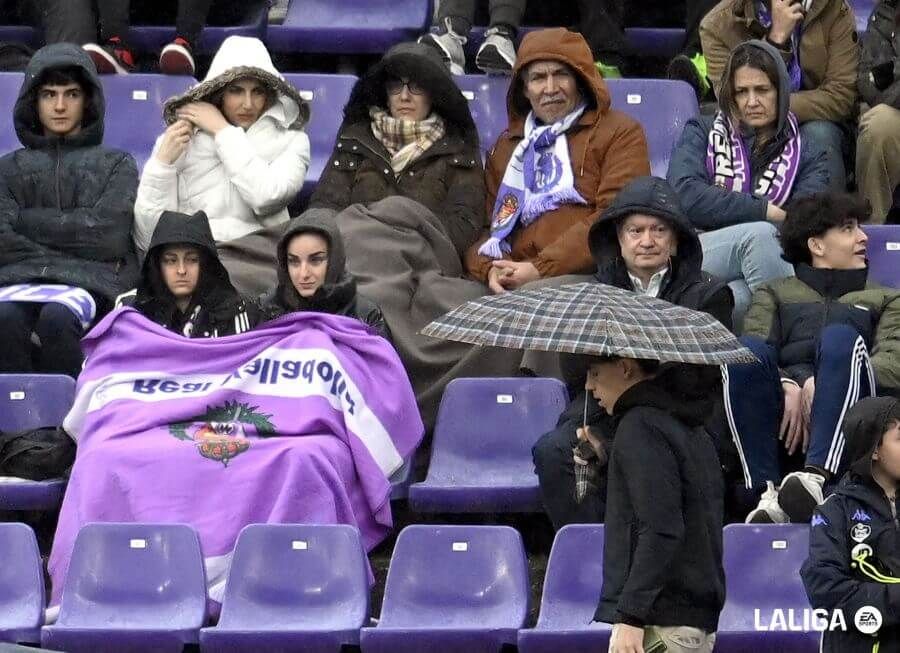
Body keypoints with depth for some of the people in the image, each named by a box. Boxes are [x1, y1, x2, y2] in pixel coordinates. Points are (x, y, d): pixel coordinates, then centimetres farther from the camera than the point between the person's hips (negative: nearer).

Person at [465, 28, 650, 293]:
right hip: (513, 288, 5)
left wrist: (541, 269, -12)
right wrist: (491, 269, -4)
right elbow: (484, 224, 22)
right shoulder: (507, 146, 29)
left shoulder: (620, 133, 12)